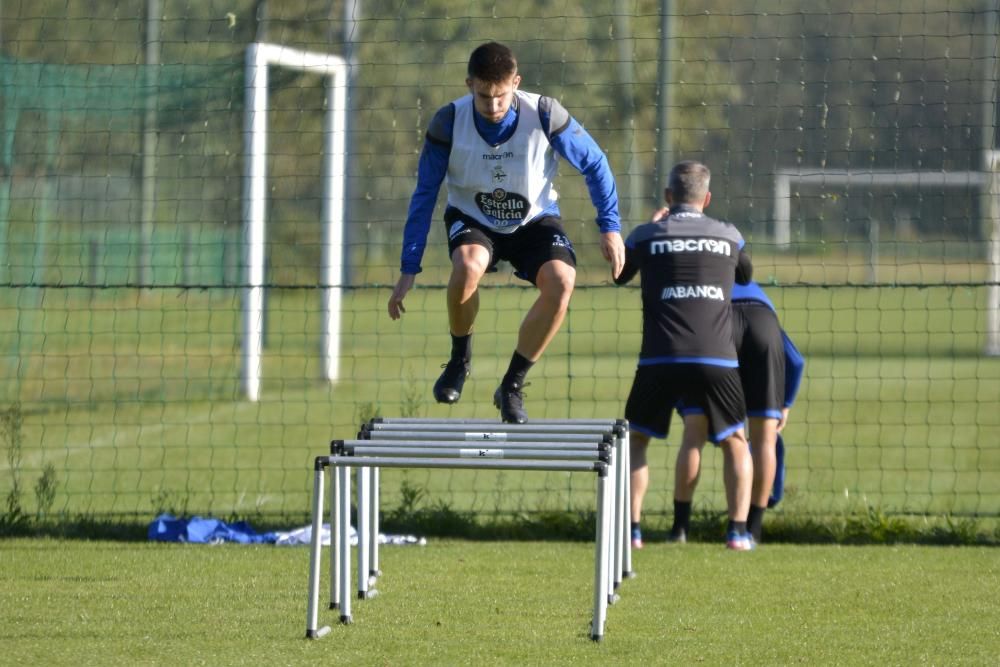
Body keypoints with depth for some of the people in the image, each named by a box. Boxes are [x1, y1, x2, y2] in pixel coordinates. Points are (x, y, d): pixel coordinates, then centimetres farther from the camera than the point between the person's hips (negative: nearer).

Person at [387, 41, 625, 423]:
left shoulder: (544, 115, -22)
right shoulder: (449, 123, -21)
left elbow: (594, 164, -6)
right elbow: (424, 195, -11)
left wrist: (610, 227, -8)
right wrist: (409, 268, -12)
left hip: (534, 220, 1)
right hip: (471, 219, -1)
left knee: (561, 282, -29)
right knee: (468, 266, -36)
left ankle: (512, 387, -10)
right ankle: (459, 360, -7)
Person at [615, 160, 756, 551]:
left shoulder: (646, 236, 5)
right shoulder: (728, 236, 9)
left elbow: (620, 276, 25)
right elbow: (746, 276, 31)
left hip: (661, 358, -1)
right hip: (716, 360, 1)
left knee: (635, 441, 16)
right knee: (735, 443, 17)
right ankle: (738, 530, 5)